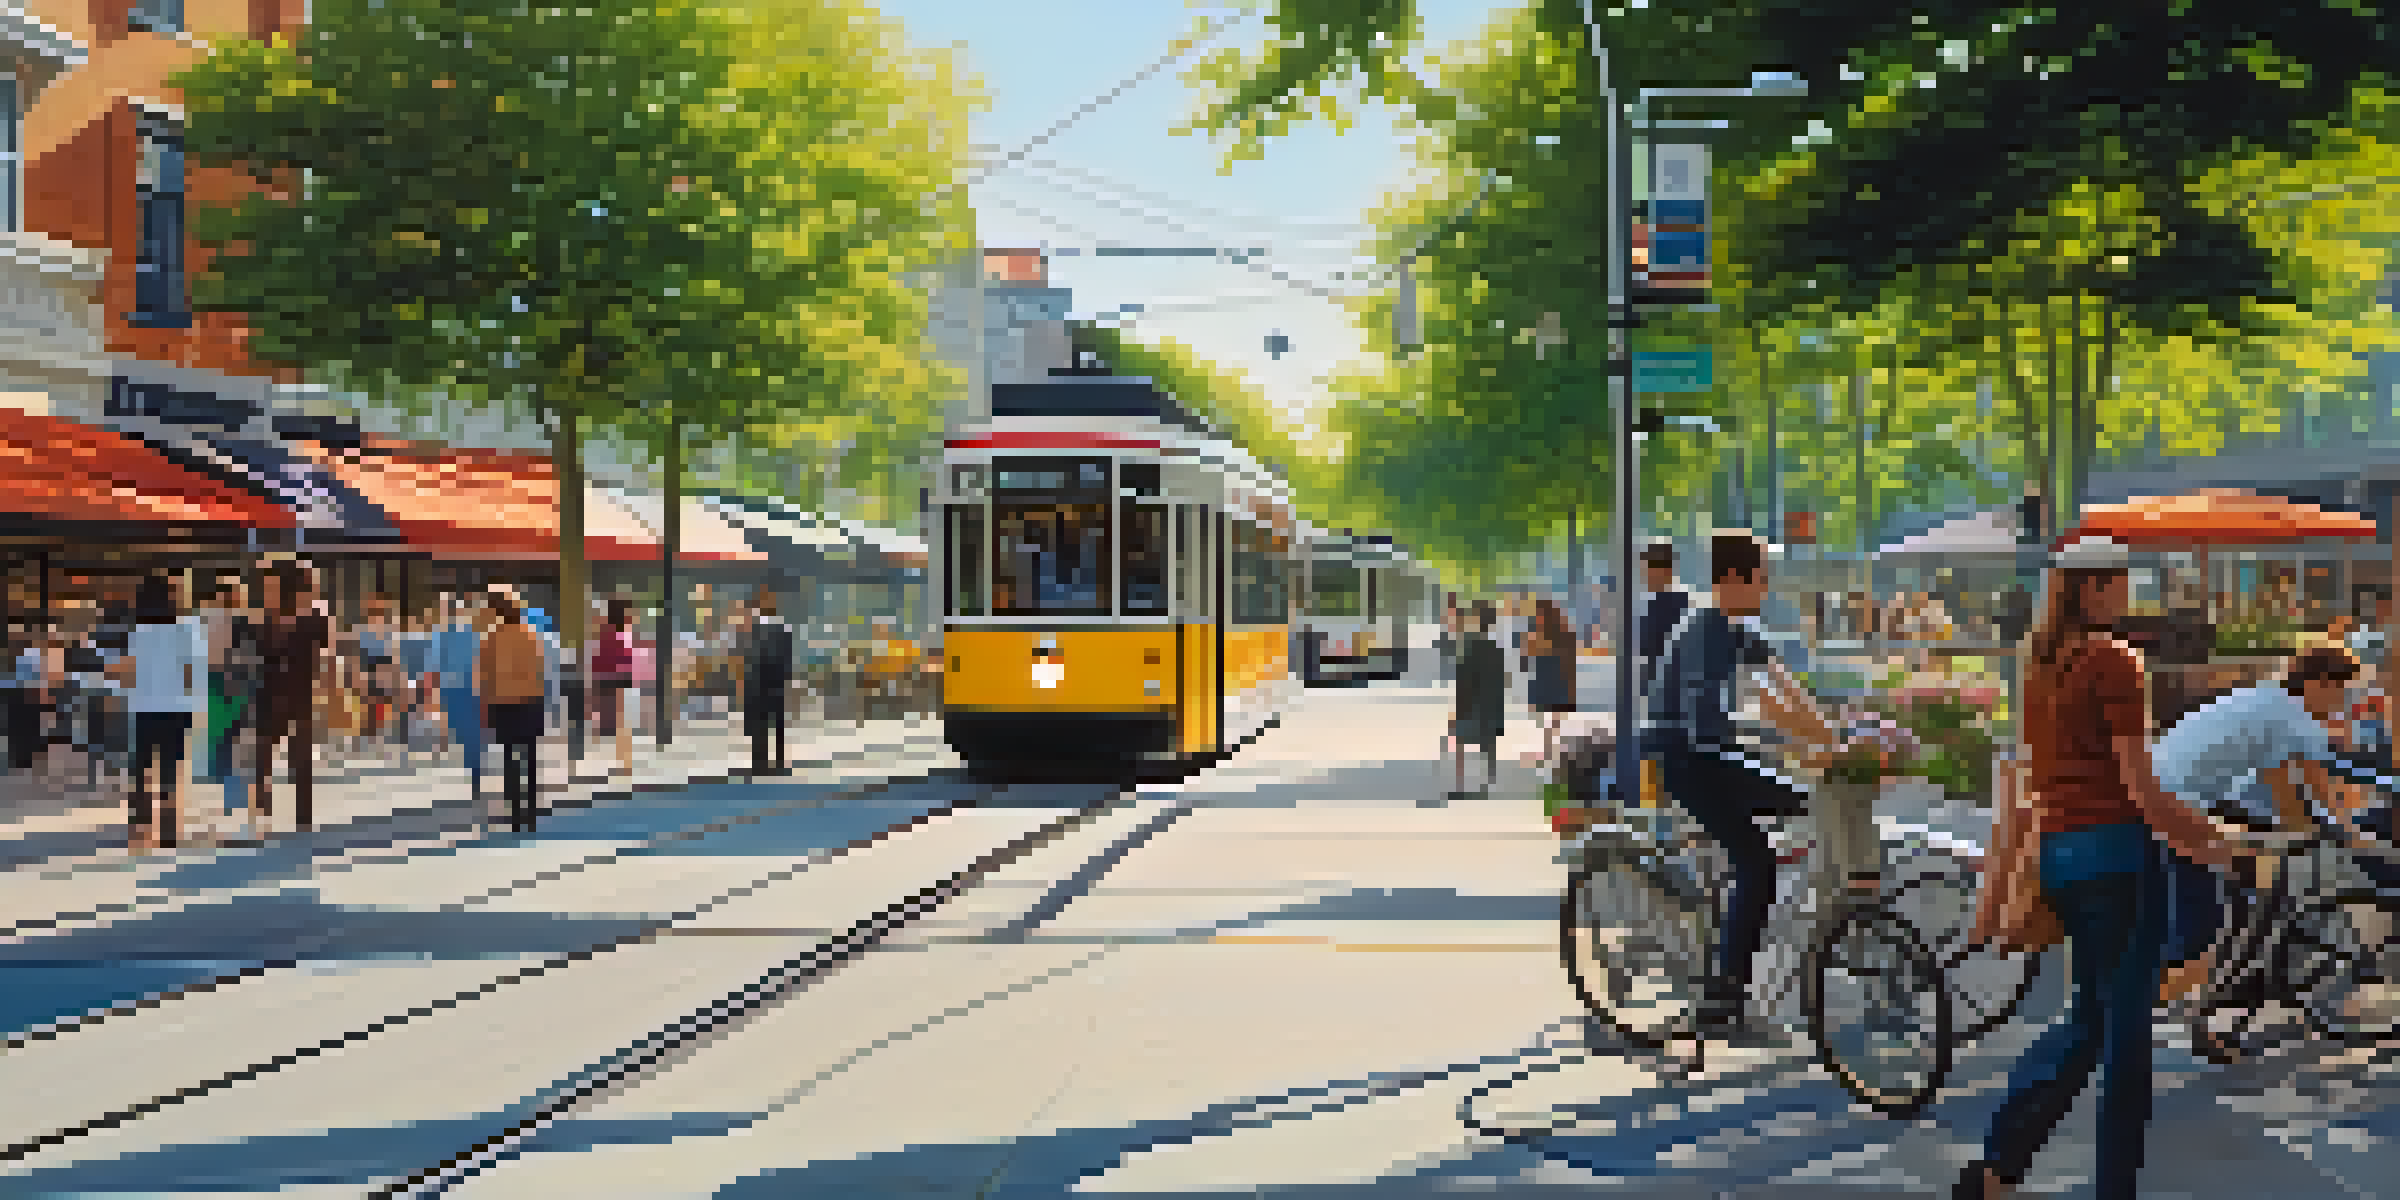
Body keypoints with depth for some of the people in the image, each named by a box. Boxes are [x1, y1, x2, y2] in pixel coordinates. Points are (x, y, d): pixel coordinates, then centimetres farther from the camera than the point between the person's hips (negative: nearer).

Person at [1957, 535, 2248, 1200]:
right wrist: (2209, 845, -3)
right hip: (2116, 852, -8)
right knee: (2126, 1028, 4)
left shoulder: (2038, 663, 9)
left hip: (2057, 852, 8)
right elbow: (2141, 789, -16)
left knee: (2087, 1020, 17)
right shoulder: (2113, 664, -15)